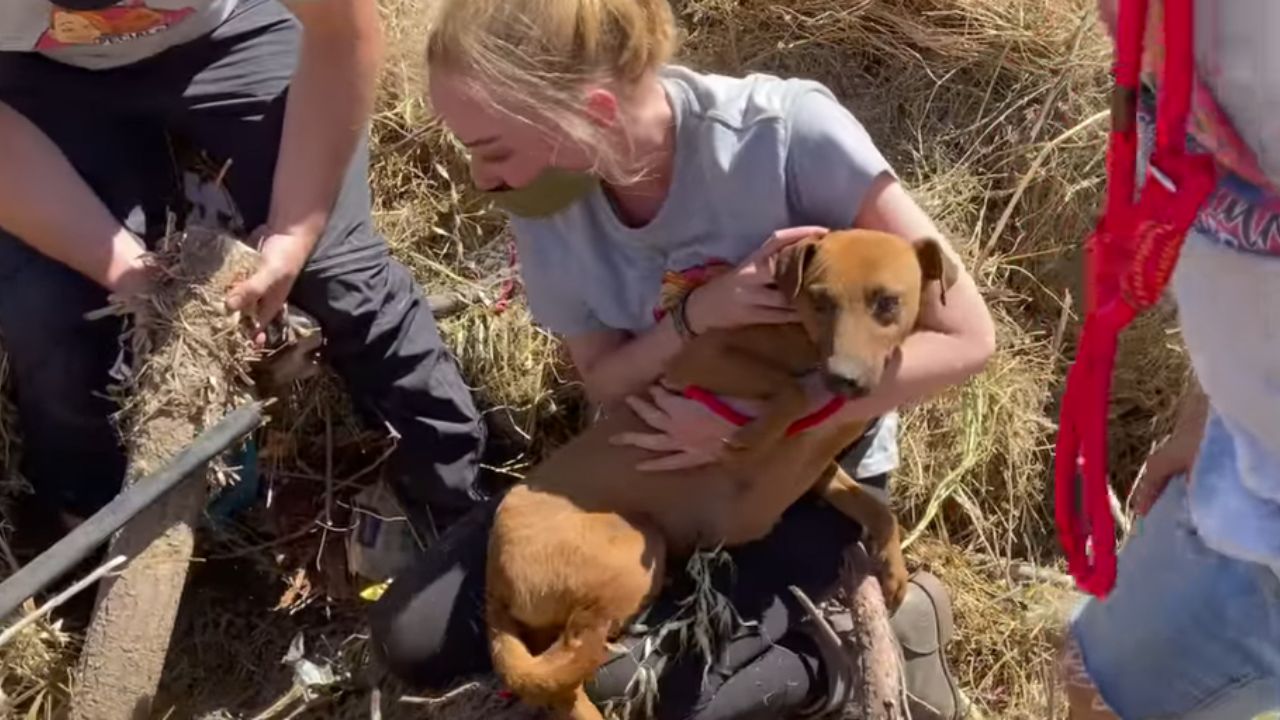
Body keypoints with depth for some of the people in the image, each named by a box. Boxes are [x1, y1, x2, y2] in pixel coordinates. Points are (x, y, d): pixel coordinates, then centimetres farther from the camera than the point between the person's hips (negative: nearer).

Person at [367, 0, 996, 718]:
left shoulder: (788, 132, -29)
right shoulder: (548, 201, -15)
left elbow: (965, 337, -23)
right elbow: (603, 384, -4)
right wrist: (696, 315, -26)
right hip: (663, 454, 5)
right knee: (413, 638, -5)